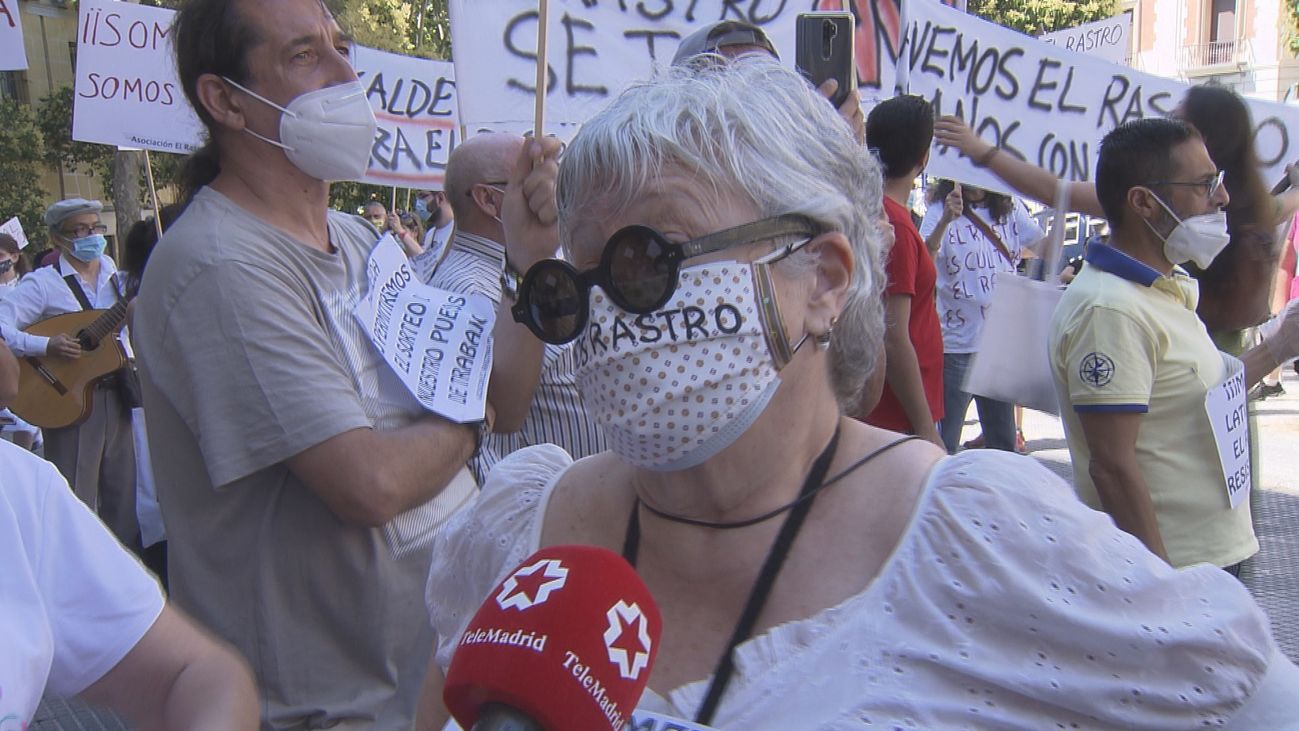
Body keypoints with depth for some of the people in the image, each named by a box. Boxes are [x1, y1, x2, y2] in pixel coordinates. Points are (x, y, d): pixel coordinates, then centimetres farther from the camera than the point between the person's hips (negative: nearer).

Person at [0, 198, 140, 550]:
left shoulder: (112, 271, 10)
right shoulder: (42, 283, -8)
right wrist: (46, 346, -26)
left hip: (116, 392, 6)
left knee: (122, 488, 12)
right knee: (77, 498, -2)